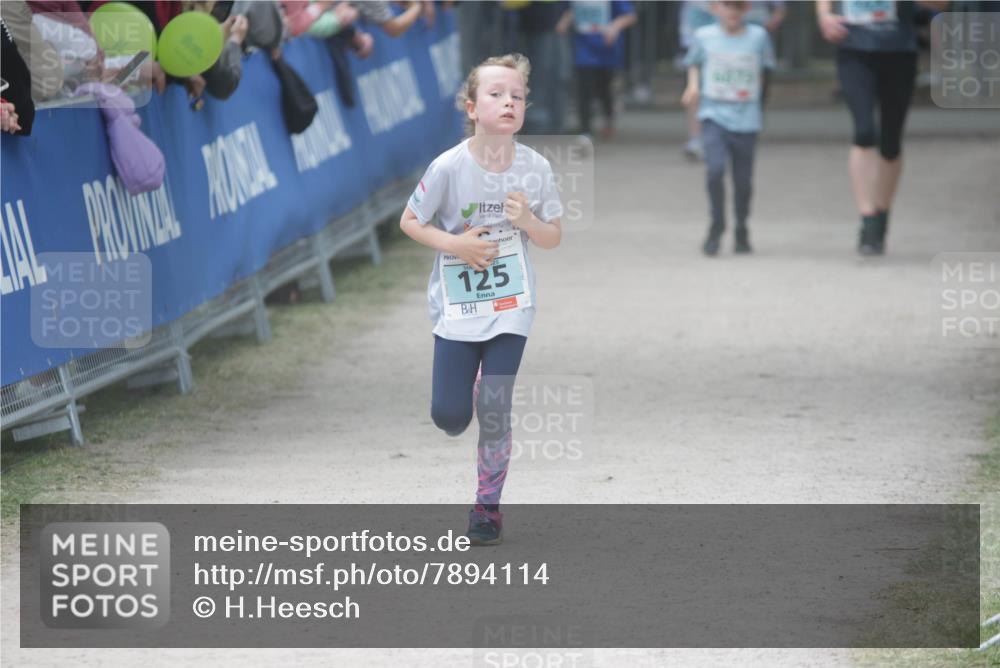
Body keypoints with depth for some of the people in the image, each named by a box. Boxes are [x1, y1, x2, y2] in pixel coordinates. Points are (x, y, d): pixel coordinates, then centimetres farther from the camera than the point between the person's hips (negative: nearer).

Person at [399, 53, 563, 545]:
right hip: (457, 306, 0)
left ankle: (488, 505, 12)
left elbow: (553, 238, 2)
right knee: (449, 416, 0)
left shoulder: (535, 168, -9)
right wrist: (455, 245, -18)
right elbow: (409, 221, -3)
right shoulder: (449, 167, -15)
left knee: (494, 410, -6)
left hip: (511, 306, 0)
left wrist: (528, 221, -20)